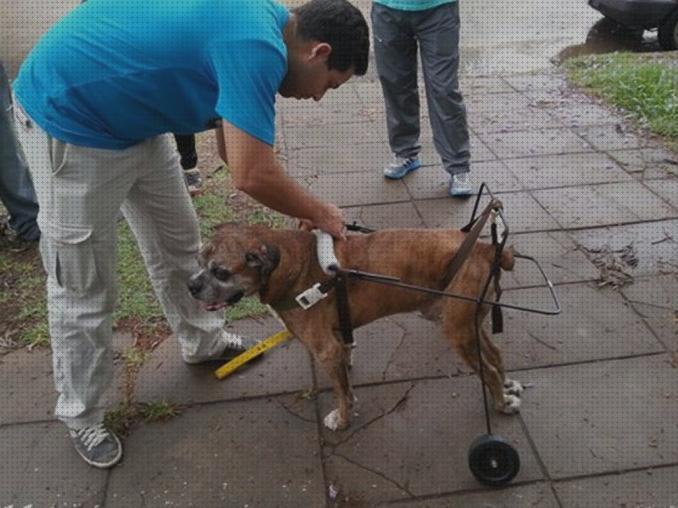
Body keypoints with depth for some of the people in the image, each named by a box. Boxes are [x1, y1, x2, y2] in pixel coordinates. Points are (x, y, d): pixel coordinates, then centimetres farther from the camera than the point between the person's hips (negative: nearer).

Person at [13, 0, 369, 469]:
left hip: (131, 117, 10)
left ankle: (202, 341, 41)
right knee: (83, 287, 2)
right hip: (68, 117, -9)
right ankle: (81, 415, 23)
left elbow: (237, 147, 8)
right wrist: (319, 214, -13)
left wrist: (302, 209, 3)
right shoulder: (258, 48, -28)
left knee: (178, 240, 18)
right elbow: (252, 176, -31)